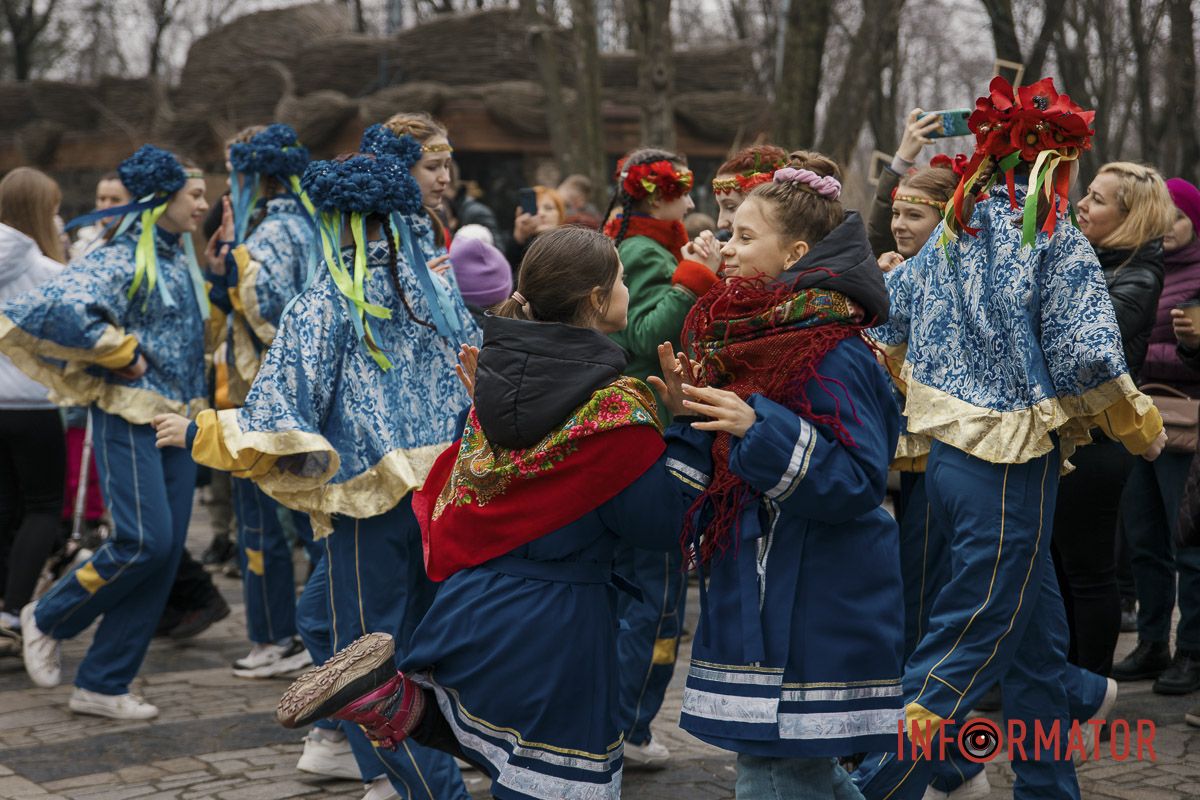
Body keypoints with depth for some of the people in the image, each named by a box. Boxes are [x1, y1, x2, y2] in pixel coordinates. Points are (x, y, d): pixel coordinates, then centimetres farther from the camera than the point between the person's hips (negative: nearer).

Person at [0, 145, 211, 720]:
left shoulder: (181, 258, 14)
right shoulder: (121, 261, -12)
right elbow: (58, 306, -29)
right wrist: (122, 353, -19)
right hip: (130, 417, -8)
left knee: (165, 556, 3)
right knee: (144, 539, -17)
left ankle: (102, 685, 10)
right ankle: (48, 619, 9)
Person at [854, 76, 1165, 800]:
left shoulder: (953, 236, 9)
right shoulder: (1058, 243, -11)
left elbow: (880, 325, 13)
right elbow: (1088, 364, -16)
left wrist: (924, 399, 28)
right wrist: (1147, 432, 0)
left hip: (950, 454, 8)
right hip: (1013, 469, -8)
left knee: (1038, 635, 20)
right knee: (964, 653, -3)